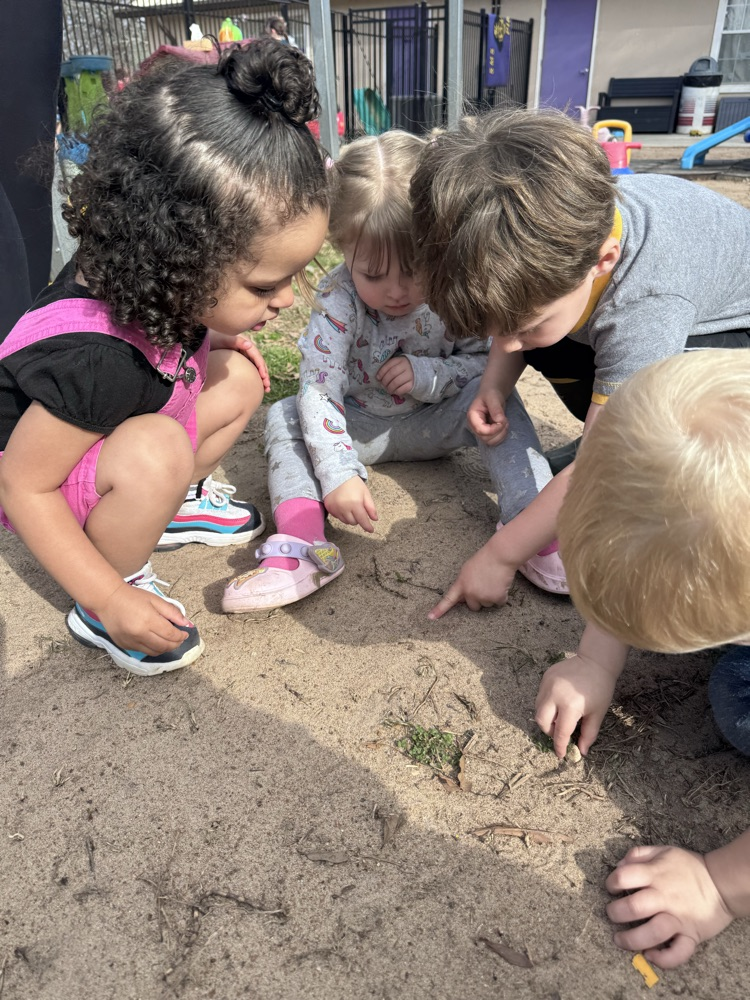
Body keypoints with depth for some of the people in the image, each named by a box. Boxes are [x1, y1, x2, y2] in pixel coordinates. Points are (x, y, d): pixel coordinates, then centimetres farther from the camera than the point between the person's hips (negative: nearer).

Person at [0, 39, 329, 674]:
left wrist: (211, 339, -6)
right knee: (156, 452, -38)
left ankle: (172, 504, 11)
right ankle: (97, 614, -14)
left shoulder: (141, 278, -19)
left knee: (239, 378, -3)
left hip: (117, 443, 8)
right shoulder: (92, 360, -41)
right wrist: (111, 599, -27)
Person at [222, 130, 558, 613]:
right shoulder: (338, 300, -24)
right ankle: (302, 543, -39)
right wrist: (338, 473, -40)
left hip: (434, 422, 0)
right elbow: (319, 391, -30)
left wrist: (426, 374, -29)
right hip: (361, 425, 1)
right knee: (285, 415, -20)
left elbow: (490, 362, -11)